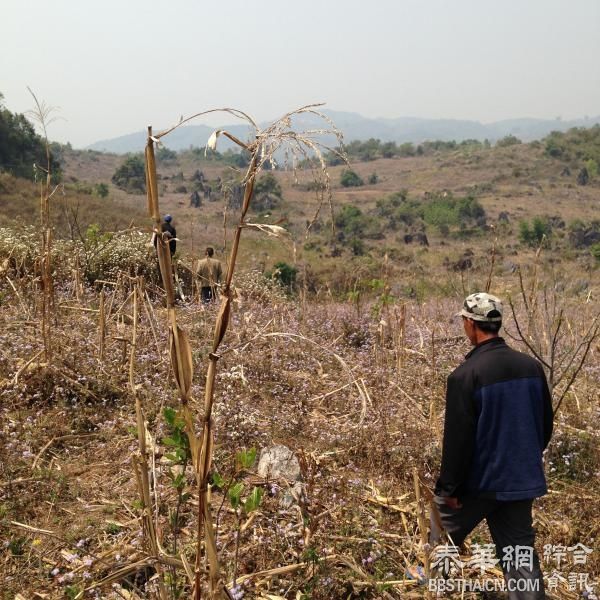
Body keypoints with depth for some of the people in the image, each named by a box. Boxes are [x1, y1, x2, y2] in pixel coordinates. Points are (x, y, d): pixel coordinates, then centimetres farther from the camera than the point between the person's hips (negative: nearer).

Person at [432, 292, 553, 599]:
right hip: (523, 481, 5)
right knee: (520, 555, 12)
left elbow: (457, 438, -19)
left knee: (446, 534, 18)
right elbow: (545, 424, 10)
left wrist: (449, 487, -9)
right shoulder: (532, 366, 0)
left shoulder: (465, 375, -20)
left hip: (479, 481, -5)